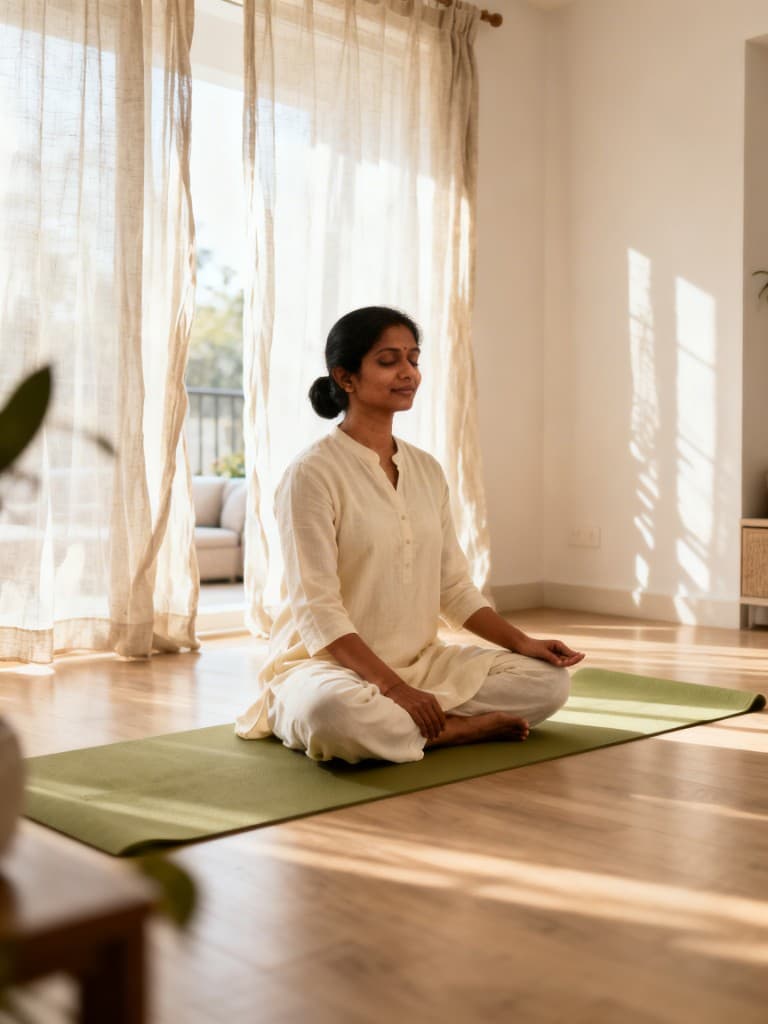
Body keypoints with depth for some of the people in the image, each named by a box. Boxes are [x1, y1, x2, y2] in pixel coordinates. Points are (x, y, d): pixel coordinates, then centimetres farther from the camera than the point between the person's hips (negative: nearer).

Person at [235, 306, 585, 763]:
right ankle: (463, 726, -15)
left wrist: (522, 642, -4)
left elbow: (455, 587, 10)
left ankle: (399, 724, -11)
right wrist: (396, 688, -28)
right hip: (329, 664, -6)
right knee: (335, 712, -40)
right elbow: (317, 610, -20)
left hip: (420, 660, 7)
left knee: (549, 678, -8)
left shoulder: (428, 470, 8)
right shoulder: (313, 473, -14)